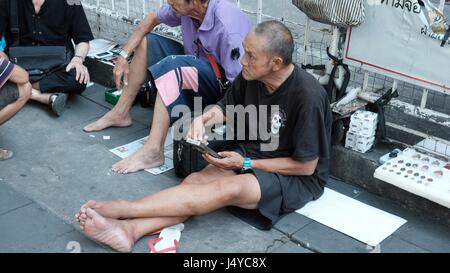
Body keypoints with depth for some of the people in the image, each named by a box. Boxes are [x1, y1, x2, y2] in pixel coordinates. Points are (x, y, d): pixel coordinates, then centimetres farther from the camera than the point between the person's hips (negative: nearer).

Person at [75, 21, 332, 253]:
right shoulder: (250, 76, -8)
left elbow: (306, 166, -19)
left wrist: (245, 164, -17)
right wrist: (203, 119, -14)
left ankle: (121, 208, -31)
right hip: (251, 154, 7)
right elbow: (226, 109, 10)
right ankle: (129, 230, -36)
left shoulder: (307, 96, -27)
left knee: (228, 189, -31)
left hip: (298, 179, -6)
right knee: (194, 181, -20)